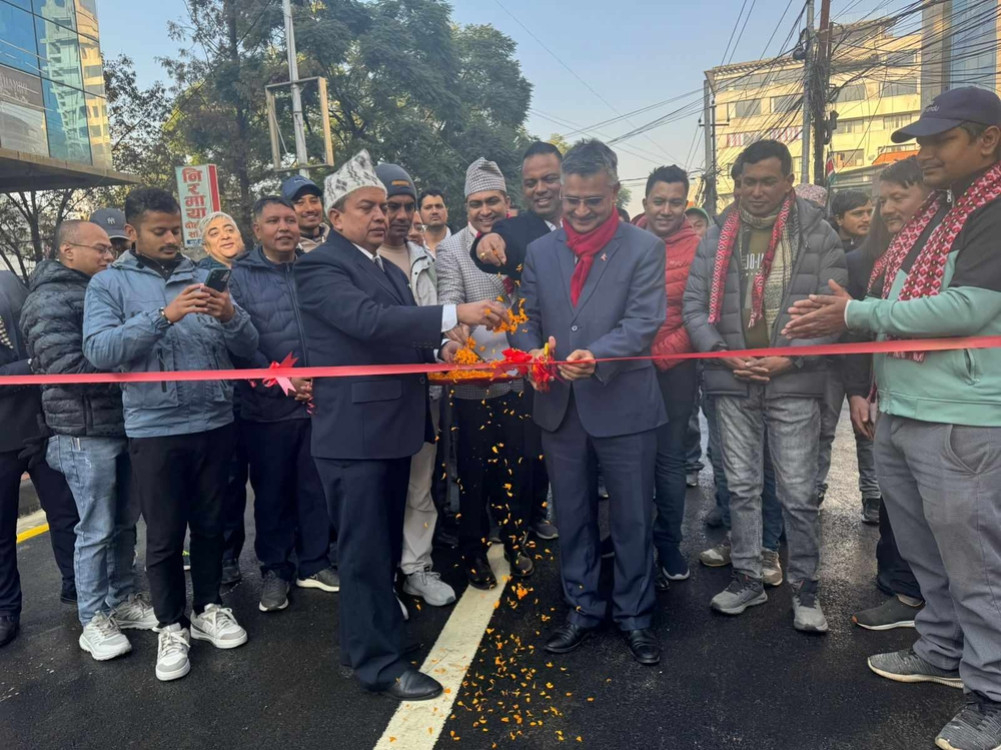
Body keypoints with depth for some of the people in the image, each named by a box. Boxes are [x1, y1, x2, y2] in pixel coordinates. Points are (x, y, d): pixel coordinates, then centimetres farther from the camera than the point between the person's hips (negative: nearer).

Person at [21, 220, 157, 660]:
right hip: (86, 433, -8)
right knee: (96, 531, 1)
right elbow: (65, 367, -20)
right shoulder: (50, 301, -10)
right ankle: (93, 619, 16)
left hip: (124, 425, 8)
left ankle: (122, 600, 29)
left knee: (124, 523, 15)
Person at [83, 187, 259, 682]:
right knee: (164, 535, 7)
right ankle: (171, 627, 24)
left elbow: (247, 348, 3)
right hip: (154, 429, -3)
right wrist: (164, 315, -24)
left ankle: (208, 609, 32)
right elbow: (99, 350, -15)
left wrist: (230, 316, -18)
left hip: (215, 422, 3)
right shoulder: (109, 284, 1)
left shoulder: (203, 278, 8)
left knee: (210, 525, 15)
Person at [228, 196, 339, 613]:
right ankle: (275, 570, 27)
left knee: (317, 486, 11)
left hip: (320, 401, 2)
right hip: (267, 406, -2)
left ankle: (315, 564, 28)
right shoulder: (240, 276, 0)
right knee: (272, 491, 10)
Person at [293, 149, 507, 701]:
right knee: (365, 549, 2)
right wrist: (454, 314, -34)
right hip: (354, 432, -9)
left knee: (384, 545, 19)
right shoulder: (320, 267, -12)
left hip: (394, 428, 9)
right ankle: (380, 662, 16)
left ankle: (364, 639, 36)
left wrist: (439, 347, -2)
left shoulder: (391, 271, 16)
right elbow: (369, 321, -28)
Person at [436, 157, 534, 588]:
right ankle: (474, 552, 28)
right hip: (472, 379, -3)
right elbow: (450, 302, -18)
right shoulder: (451, 250, -5)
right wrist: (455, 330, -38)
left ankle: (514, 542, 36)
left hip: (519, 375, 3)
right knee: (474, 472, 9)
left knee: (516, 467, 15)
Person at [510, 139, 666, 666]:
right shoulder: (540, 251, 8)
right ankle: (582, 607, 34)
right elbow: (526, 319, 7)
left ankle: (633, 615, 29)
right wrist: (530, 351, -16)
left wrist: (597, 355, -29)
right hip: (560, 406, 4)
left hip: (624, 405, -3)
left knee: (632, 518, 10)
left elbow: (644, 321, -13)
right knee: (572, 517, 15)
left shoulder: (644, 248, -3)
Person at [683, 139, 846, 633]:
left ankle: (805, 586, 23)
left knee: (798, 493, 5)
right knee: (741, 487, 12)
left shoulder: (818, 234, 0)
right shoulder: (717, 238, 7)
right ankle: (747, 576, 28)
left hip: (794, 384, -2)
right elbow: (694, 305, 4)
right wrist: (724, 354, -9)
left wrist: (790, 359, -13)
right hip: (732, 384, 3)